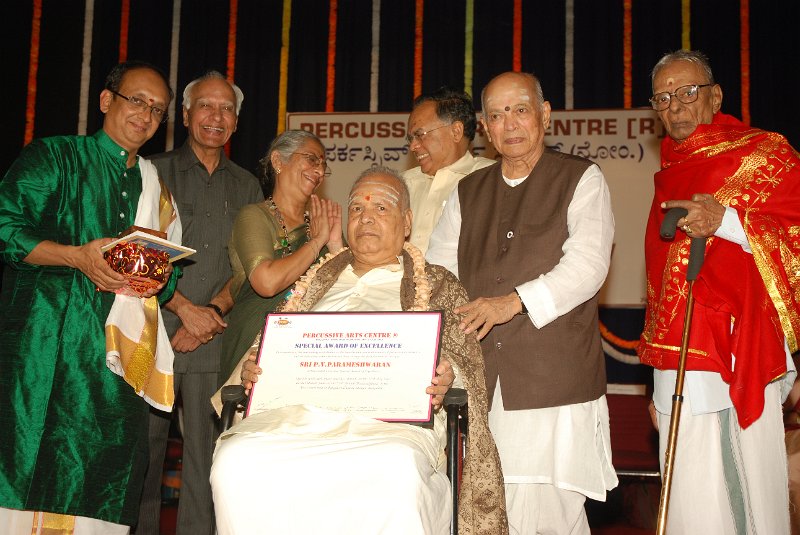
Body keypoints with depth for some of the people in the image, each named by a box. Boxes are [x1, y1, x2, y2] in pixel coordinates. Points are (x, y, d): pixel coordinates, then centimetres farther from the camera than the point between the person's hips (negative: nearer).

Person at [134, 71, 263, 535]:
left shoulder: (247, 187, 14)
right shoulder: (155, 172, 5)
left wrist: (213, 311, -8)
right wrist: (186, 309, -11)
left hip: (215, 338, 2)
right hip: (154, 332, -2)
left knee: (206, 452, 2)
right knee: (143, 446, 1)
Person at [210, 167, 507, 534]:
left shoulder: (438, 286, 20)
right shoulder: (317, 282, 29)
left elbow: (466, 360, 11)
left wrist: (445, 379, -13)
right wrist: (253, 371, 3)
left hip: (391, 419, -2)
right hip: (299, 414, 3)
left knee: (397, 475, -40)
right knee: (236, 464, -31)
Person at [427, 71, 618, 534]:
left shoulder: (581, 179, 7)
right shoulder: (468, 194, 20)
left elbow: (587, 265, -8)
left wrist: (513, 302, -20)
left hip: (555, 386, -3)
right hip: (479, 386, 4)